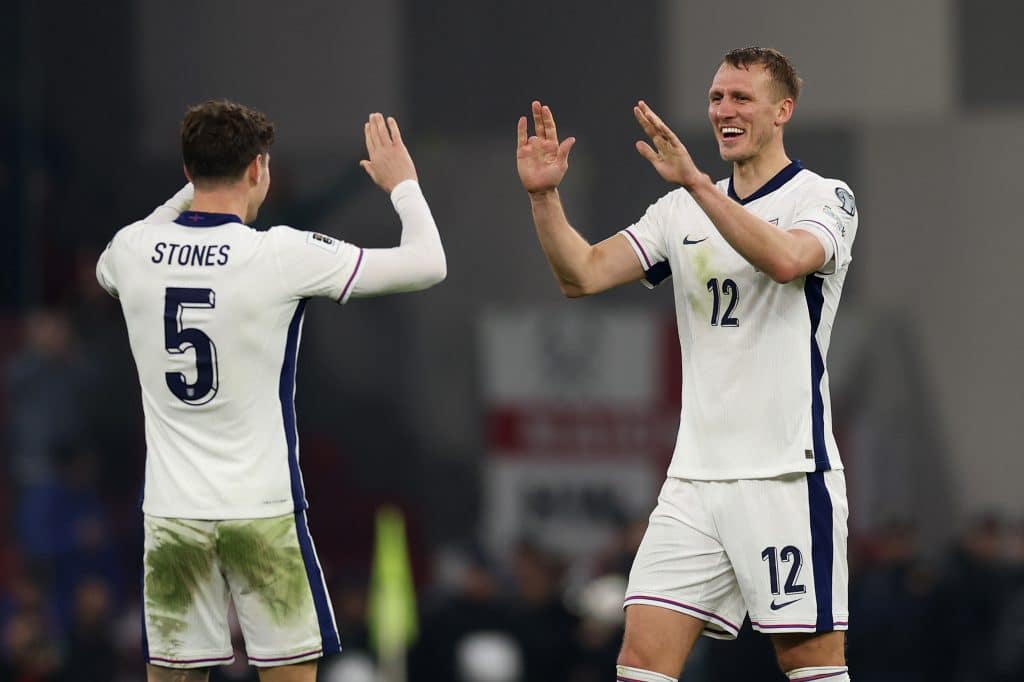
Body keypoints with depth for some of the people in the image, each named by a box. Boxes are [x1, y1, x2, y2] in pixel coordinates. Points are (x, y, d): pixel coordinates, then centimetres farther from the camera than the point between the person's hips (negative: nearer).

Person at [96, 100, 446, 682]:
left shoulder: (133, 251, 0)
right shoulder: (282, 254, -12)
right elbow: (428, 264, -5)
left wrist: (192, 193, 33)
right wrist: (403, 185, 13)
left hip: (171, 510, 4)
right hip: (263, 511, -4)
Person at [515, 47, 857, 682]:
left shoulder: (825, 199, -2)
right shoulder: (683, 210, 15)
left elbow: (788, 259, -24)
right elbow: (584, 273, 7)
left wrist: (694, 181, -32)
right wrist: (545, 196, -10)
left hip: (789, 476, -5)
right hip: (695, 477, 5)